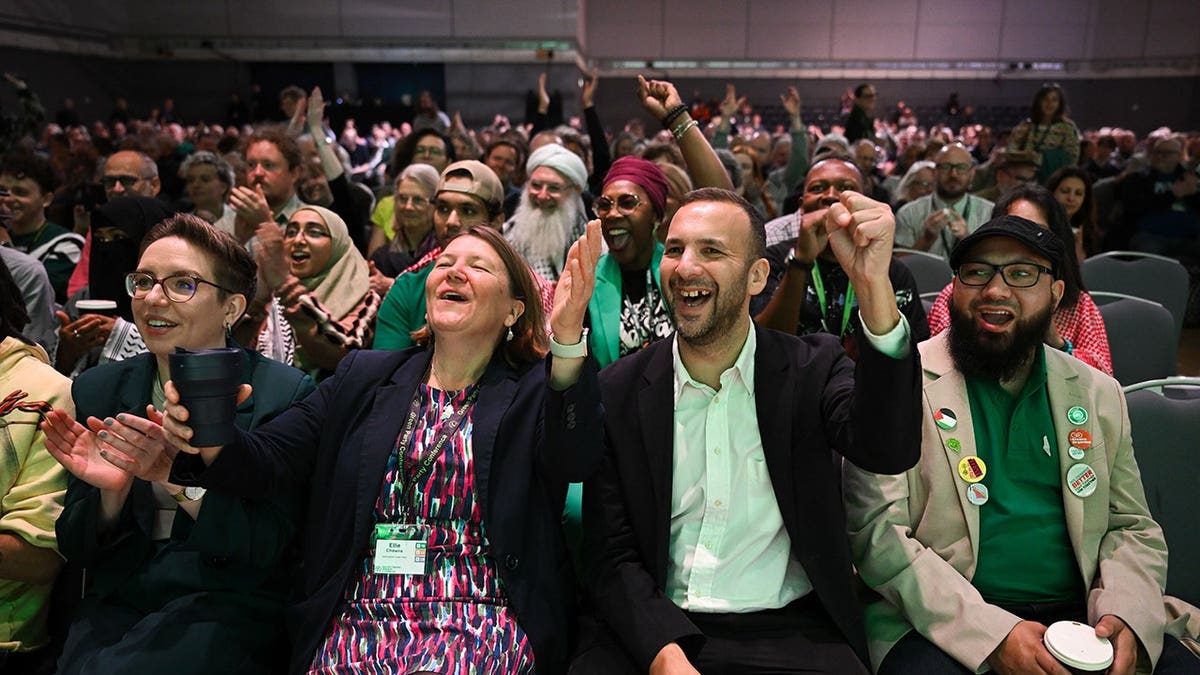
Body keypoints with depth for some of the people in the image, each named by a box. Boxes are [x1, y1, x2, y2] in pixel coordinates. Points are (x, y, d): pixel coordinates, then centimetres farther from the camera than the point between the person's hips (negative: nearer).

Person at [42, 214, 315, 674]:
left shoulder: (285, 394, -8)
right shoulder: (97, 391, 6)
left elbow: (270, 547, -11)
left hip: (228, 605, -3)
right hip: (117, 604, 4)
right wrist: (110, 493, -15)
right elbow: (77, 550, 7)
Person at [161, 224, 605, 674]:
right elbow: (268, 460, 6)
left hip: (483, 623, -3)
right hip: (361, 617, 3)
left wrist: (568, 339, -33)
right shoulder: (362, 377, 12)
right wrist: (211, 441, -17)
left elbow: (575, 462, -18)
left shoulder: (534, 392, 2)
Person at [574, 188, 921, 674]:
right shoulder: (618, 391, 0)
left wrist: (873, 284, -31)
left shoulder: (812, 368, -1)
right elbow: (614, 559, -1)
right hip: (654, 629, 0)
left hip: (788, 630, 1)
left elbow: (888, 451, -21)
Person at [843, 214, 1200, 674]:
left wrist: (1124, 616, -6)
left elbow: (1132, 528, 14)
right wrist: (992, 633, -19)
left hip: (1076, 612, 5)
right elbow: (875, 529, -11)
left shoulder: (1099, 393, 11)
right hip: (945, 620, -4)